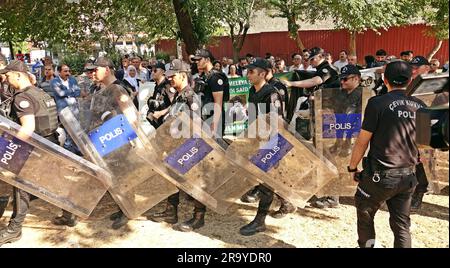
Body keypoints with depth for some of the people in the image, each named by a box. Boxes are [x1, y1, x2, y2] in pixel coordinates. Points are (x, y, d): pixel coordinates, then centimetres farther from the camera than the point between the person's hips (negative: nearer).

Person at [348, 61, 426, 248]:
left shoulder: (378, 103, -12)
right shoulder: (421, 107, 4)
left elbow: (362, 141, -11)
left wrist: (352, 167, 1)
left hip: (381, 175, -4)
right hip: (408, 177, 5)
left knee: (364, 214, 18)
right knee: (401, 225, 14)